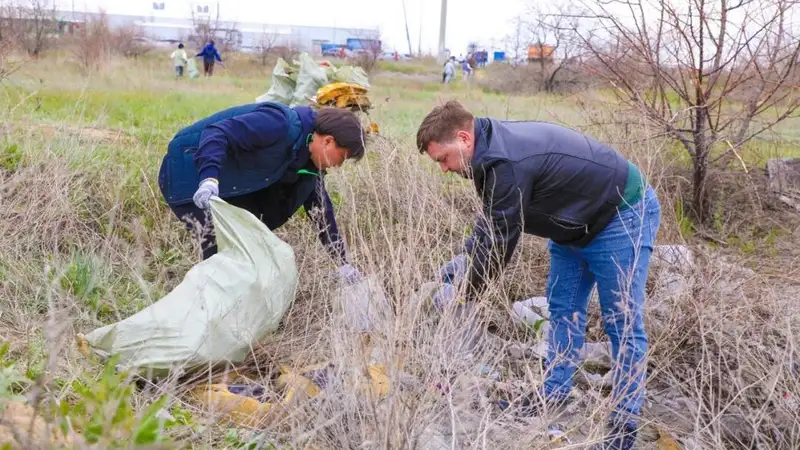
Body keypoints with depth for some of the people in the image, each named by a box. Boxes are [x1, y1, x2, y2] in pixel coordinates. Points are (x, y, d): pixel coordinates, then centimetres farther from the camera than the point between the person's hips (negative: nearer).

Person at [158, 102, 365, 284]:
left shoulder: (307, 154, 2)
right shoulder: (280, 124, -27)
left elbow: (320, 205, 9)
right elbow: (217, 133, -35)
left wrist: (343, 262, 8)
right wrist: (209, 179, -50)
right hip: (189, 172, -9)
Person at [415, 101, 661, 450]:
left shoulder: (507, 163, -33)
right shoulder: (495, 145, -2)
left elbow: (499, 242, -25)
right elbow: (491, 223, 12)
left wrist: (461, 291, -13)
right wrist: (466, 257, 4)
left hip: (624, 215, -10)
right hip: (577, 221, 10)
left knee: (622, 323, -4)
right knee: (562, 310, 13)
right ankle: (553, 395, 24)